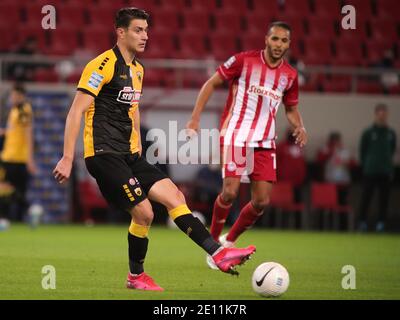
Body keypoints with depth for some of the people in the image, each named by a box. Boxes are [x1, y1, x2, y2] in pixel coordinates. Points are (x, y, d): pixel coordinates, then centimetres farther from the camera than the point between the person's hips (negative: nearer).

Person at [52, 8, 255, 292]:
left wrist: (138, 148, 24)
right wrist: (67, 158, -19)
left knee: (174, 196, -4)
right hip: (103, 154, -8)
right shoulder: (103, 65, -12)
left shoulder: (137, 69, 15)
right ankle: (136, 276, 6)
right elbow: (76, 112, -15)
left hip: (129, 155, 8)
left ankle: (219, 253, -8)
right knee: (144, 212, -13)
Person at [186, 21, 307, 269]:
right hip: (236, 135, -4)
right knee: (230, 191, -17)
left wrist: (299, 127, -1)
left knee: (262, 201, -4)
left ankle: (229, 241, 19)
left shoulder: (290, 75, 6)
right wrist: (195, 118, -6)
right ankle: (213, 242, 6)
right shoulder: (244, 61, -6)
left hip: (265, 142, 4)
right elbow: (212, 84, 2)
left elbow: (291, 108, 21)